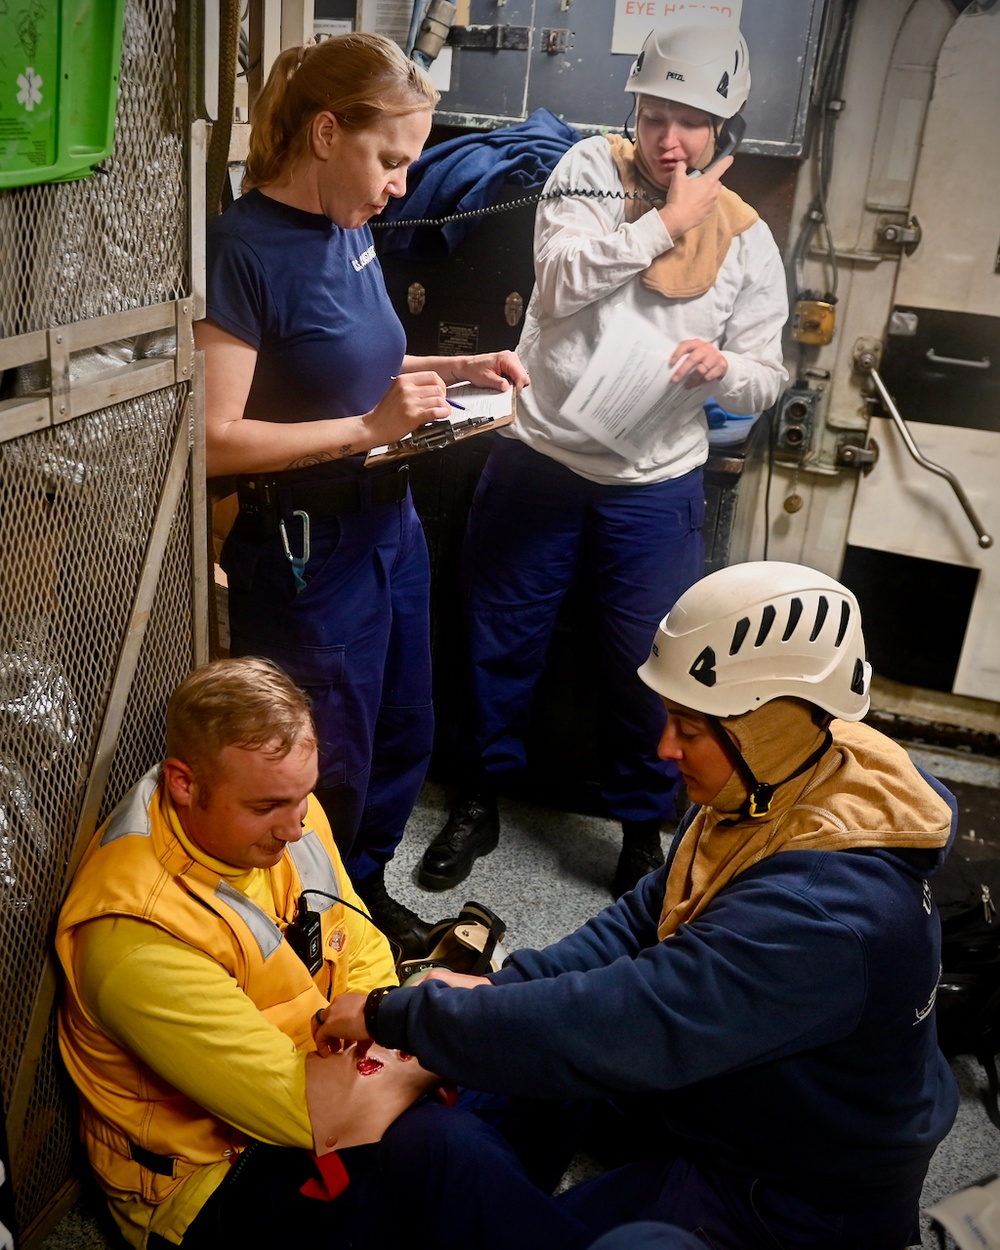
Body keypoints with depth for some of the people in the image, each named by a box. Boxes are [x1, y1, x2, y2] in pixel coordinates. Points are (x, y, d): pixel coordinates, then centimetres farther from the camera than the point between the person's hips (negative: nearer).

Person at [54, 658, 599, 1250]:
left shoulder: (280, 807, -7)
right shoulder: (139, 933, -31)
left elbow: (365, 957, 3)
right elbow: (313, 1114, -30)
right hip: (214, 1178, -7)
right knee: (438, 1150, -31)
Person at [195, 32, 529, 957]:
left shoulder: (351, 230, 5)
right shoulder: (245, 247, -19)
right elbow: (216, 438, -23)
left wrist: (450, 371, 4)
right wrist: (372, 426, -24)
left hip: (390, 524, 8)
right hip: (305, 548, -8)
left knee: (403, 736, 22)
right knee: (331, 767, 10)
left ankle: (365, 889, 46)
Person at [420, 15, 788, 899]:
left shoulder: (746, 241, 1)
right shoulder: (592, 168, -2)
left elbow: (765, 381, 3)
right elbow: (560, 279, -17)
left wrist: (720, 365, -19)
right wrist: (666, 223, -16)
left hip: (657, 486, 1)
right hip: (539, 457, 0)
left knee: (646, 667, 7)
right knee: (501, 643, 10)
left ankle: (644, 831, 29)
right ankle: (479, 804, 31)